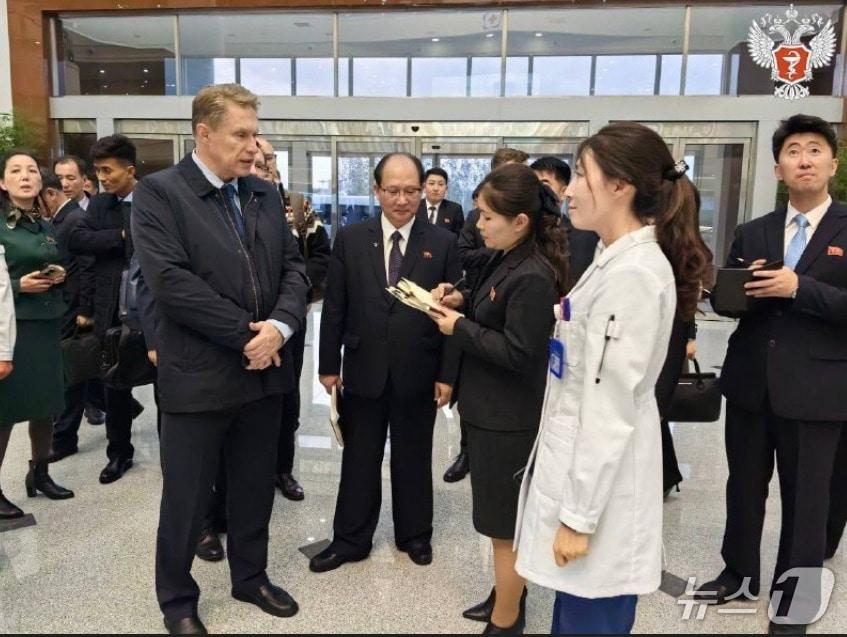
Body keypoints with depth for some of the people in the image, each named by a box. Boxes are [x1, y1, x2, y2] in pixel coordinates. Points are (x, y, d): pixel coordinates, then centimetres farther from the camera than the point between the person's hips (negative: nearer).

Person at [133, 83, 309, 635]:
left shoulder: (266, 195, 9)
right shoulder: (158, 192, -9)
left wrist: (280, 326, -14)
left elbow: (294, 267, 5)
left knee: (256, 488, 19)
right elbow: (170, 281, -19)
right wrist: (246, 334, -18)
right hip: (198, 376, -5)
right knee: (187, 499, 10)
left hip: (264, 370, 5)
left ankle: (251, 577, 40)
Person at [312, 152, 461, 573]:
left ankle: (414, 535, 34)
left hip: (418, 374, -1)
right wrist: (328, 364, 1)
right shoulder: (350, 239, 0)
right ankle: (350, 539, 29)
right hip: (364, 370, 1)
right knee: (359, 459, 13)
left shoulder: (442, 243, -3)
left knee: (414, 458, 15)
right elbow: (334, 308, 2)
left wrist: (448, 373, -6)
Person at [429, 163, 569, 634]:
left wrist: (459, 327, -18)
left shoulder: (532, 276, -23)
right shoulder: (510, 261, 7)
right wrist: (463, 301, 1)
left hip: (508, 419, -10)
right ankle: (510, 597, 42)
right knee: (509, 520, 24)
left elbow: (516, 352, -25)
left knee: (506, 526, 7)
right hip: (496, 412, 10)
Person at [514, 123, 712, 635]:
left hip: (599, 480, -9)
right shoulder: (619, 259, 9)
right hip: (582, 460, 9)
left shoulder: (633, 273, -22)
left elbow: (610, 405, -23)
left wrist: (579, 516, -19)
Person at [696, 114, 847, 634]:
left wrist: (799, 288, -22)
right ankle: (739, 570, 37)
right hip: (750, 382, 4)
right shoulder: (752, 234, 8)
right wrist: (741, 287, -13)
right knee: (744, 485, 17)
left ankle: (797, 594, 28)